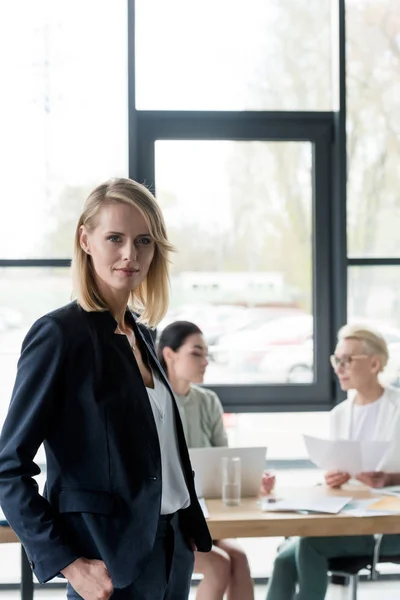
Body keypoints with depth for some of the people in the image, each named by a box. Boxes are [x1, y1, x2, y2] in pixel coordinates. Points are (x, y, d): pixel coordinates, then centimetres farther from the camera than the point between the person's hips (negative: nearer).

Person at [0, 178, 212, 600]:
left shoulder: (138, 331, 10)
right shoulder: (59, 334, -12)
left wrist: (192, 528, 10)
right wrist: (69, 564, -18)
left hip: (171, 548, 7)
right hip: (113, 565, -7)